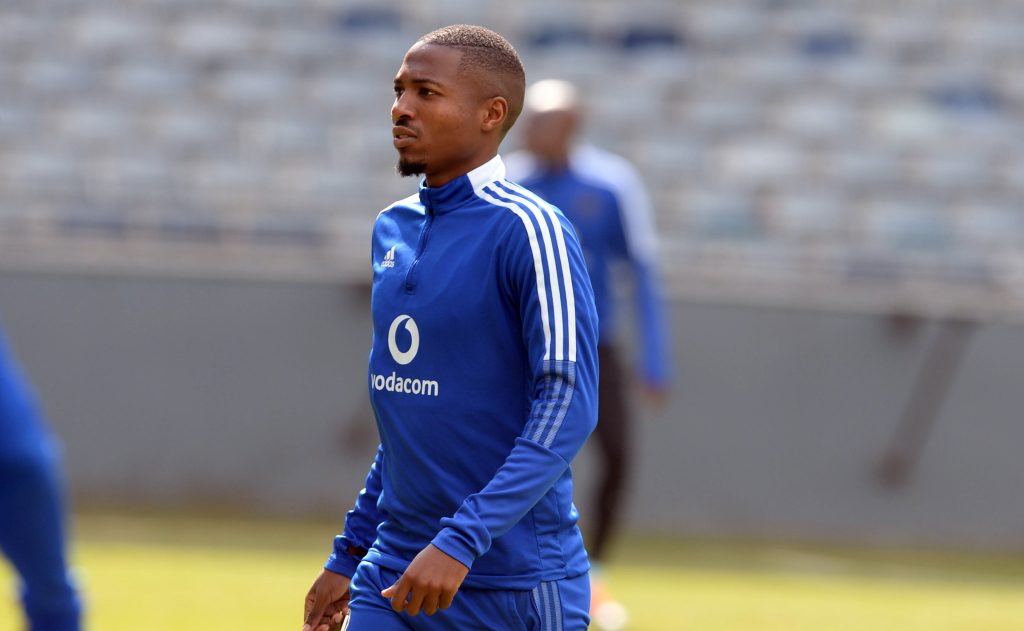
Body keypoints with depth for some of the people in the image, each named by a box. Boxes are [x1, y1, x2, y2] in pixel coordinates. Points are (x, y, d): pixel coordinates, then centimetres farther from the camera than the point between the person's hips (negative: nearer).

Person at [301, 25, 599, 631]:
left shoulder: (527, 230, -12)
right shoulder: (393, 229, 12)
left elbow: (568, 406, -19)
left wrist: (462, 541, -25)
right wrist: (351, 552, 19)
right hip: (393, 579, 6)